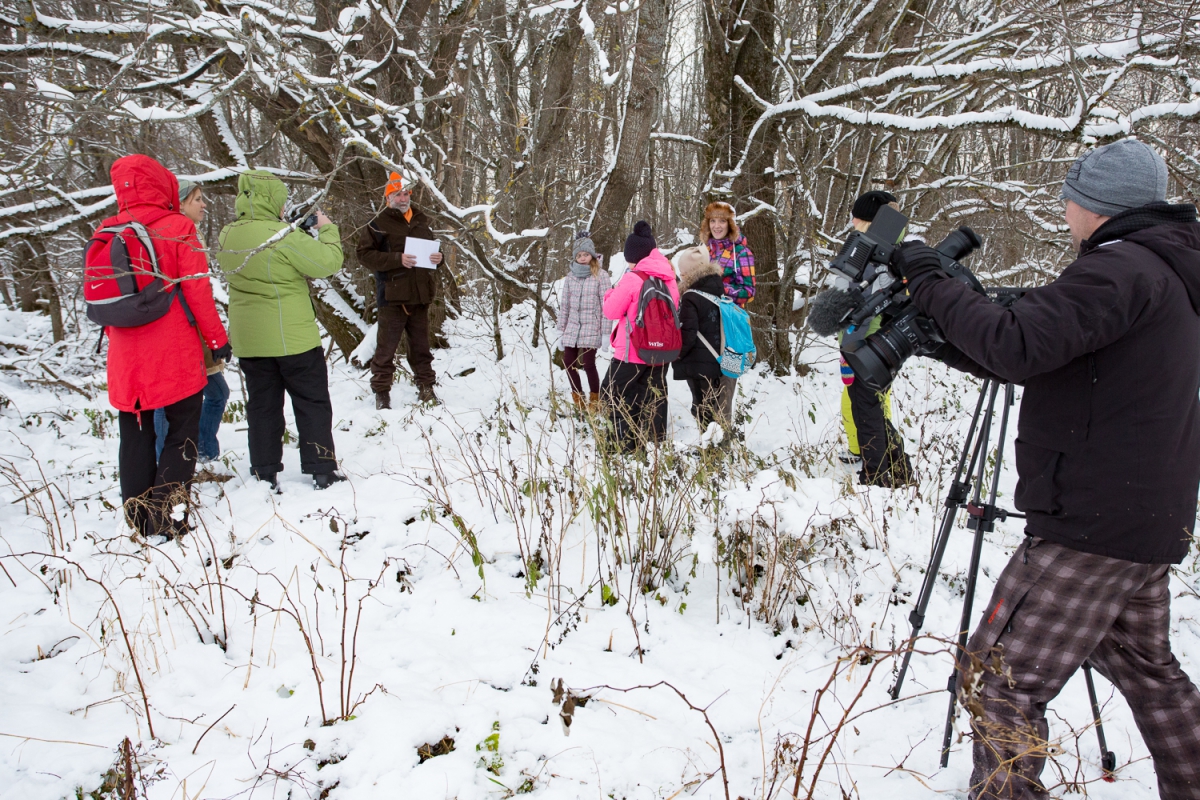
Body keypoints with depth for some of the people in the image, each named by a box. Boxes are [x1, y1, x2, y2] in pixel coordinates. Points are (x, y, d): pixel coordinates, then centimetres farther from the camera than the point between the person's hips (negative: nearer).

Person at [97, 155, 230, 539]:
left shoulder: (106, 232, 5)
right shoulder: (176, 227, -8)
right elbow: (197, 289, -11)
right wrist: (217, 337, -2)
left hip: (126, 359, 5)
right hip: (175, 355, -4)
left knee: (135, 434, 13)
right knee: (181, 431, 6)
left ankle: (139, 518, 19)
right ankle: (167, 515, 0)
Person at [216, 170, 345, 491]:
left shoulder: (228, 237, 2)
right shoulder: (282, 237, -19)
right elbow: (328, 262, -17)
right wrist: (327, 230, 0)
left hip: (248, 340, 6)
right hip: (292, 337, -6)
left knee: (262, 406, 14)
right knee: (313, 404, 7)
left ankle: (265, 475, 17)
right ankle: (321, 471, 10)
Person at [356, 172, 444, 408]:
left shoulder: (423, 221, 12)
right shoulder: (378, 224, -5)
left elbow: (433, 247, 24)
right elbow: (365, 255, -11)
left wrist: (438, 257, 0)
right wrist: (397, 259, -21)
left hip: (420, 294, 5)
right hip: (392, 295, -5)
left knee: (421, 346, 14)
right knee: (386, 347, 2)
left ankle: (426, 388, 25)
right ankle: (381, 391, 12)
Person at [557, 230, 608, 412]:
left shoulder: (601, 276, -4)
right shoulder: (570, 276, 8)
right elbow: (564, 304, 11)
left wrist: (606, 332, -9)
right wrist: (561, 329, 9)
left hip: (591, 328, -5)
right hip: (572, 327, 5)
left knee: (588, 364, -10)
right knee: (569, 363, 4)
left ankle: (594, 400, 11)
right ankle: (578, 399, 22)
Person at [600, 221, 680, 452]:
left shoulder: (632, 279, -15)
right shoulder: (669, 278, 5)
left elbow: (611, 311, -8)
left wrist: (611, 294, 9)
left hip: (631, 353, -6)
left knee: (612, 394, 6)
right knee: (654, 398, 12)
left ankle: (624, 445, 0)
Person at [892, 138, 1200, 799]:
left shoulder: (1119, 269, -16)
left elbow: (1017, 347, -28)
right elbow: (1050, 357, 17)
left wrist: (930, 284, -17)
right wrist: (950, 336, 8)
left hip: (1093, 530, -11)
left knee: (1000, 681, -7)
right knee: (1142, 664, 27)